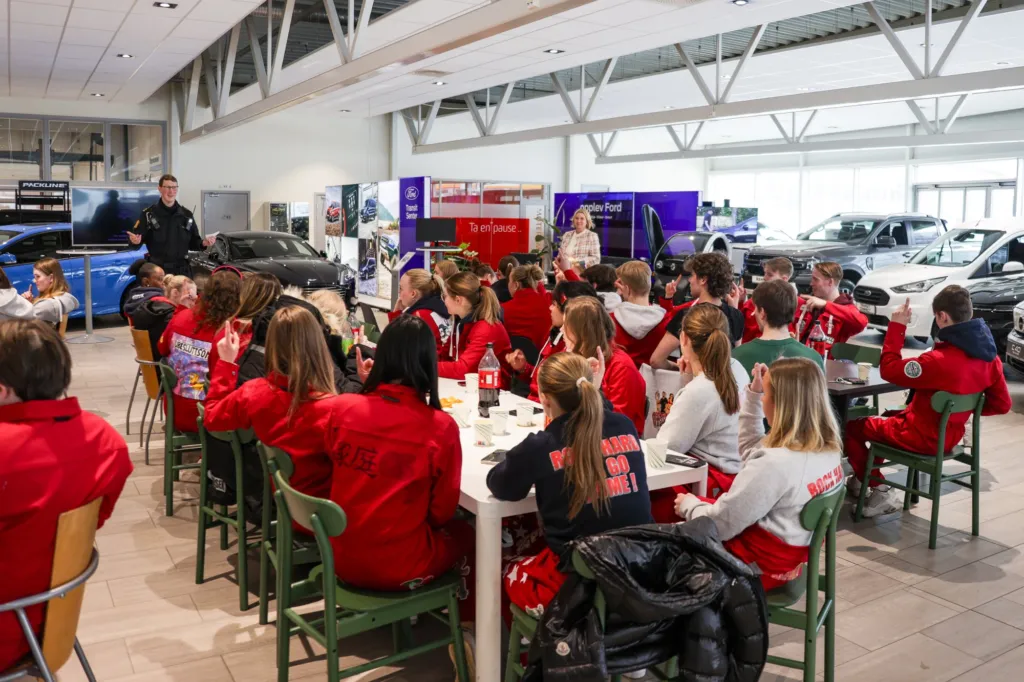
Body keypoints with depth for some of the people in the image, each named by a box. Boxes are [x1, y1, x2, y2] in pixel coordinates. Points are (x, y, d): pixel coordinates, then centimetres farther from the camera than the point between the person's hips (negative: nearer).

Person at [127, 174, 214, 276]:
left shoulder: (186, 215, 11)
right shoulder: (148, 214, 1)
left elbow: (193, 242, 13)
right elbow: (136, 238, -2)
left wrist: (203, 243, -8)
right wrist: (135, 241, -26)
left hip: (182, 270, 3)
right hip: (156, 269, -3)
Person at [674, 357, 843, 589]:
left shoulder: (774, 465, -32)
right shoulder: (827, 449, -5)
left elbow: (718, 525, -23)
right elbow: (751, 450, 13)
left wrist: (689, 505, -3)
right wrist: (752, 395, 5)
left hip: (760, 563, -8)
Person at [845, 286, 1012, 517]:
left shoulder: (940, 360, -32)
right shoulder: (990, 357, -6)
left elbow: (889, 370, -21)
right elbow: (1002, 404, 3)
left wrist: (896, 326, -17)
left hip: (923, 437, -8)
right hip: (951, 435, 8)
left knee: (851, 427, 8)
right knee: (888, 417, 32)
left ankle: (879, 491, 4)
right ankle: (863, 478, 40)